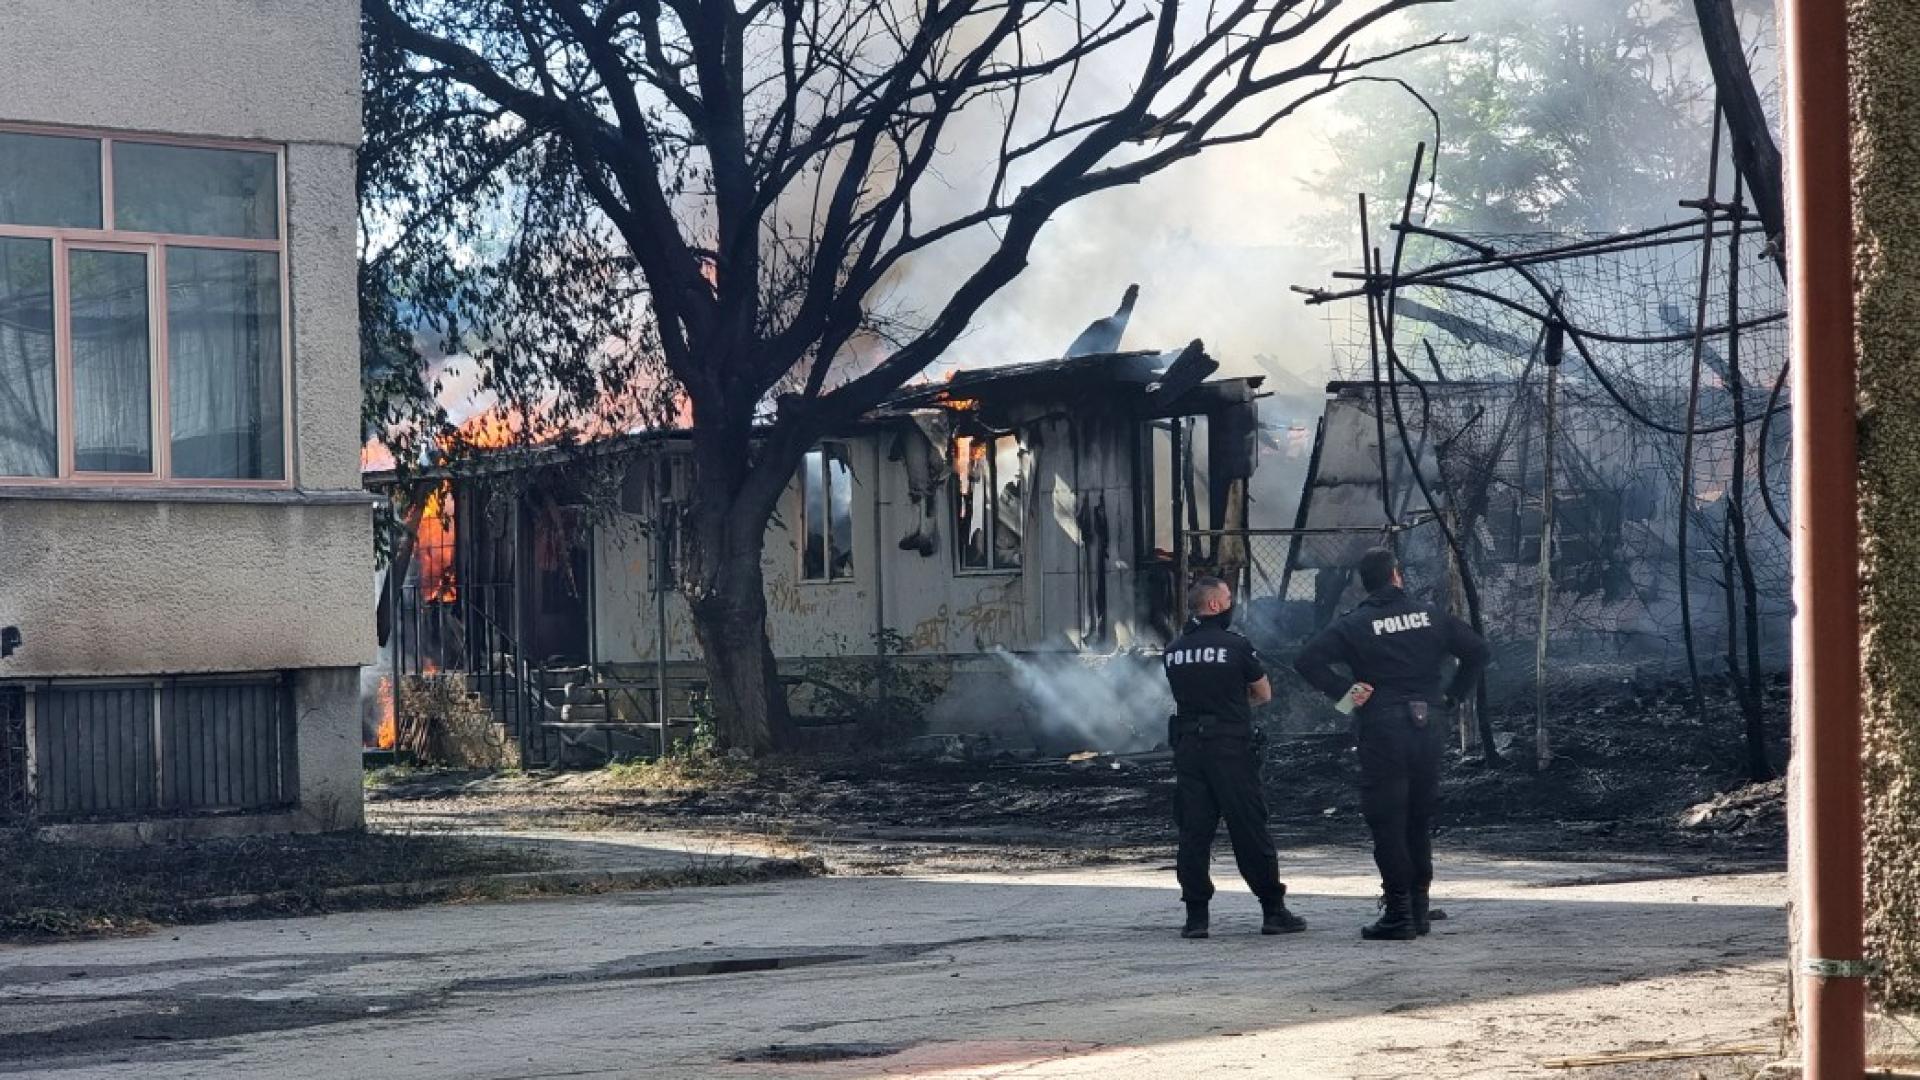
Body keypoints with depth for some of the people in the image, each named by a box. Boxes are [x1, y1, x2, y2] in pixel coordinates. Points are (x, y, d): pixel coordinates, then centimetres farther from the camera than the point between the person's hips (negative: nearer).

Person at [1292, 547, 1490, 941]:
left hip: (1382, 732, -4)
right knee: (1420, 821, 14)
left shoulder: (1354, 624, -3)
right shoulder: (1430, 616, 7)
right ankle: (1420, 908, 18)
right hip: (1428, 729, 4)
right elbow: (1477, 649, 11)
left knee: (1387, 824, 0)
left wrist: (1343, 690, -6)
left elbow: (1308, 660, -14)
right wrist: (1453, 697, 13)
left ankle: (1399, 914, -2)